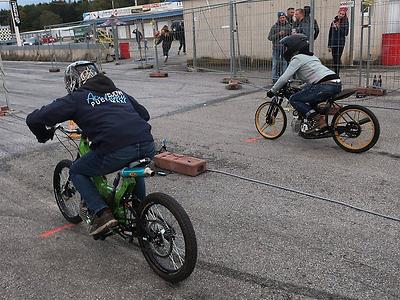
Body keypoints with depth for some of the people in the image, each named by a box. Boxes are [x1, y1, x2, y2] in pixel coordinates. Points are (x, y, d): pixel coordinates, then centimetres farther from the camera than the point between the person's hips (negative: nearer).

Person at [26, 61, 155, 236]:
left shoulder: (77, 98, 13)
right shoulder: (118, 91, 28)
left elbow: (34, 119, 8)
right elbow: (144, 114, 35)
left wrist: (43, 135, 29)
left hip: (116, 152, -5)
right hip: (148, 146, 6)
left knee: (76, 172, 21)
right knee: (133, 166, 41)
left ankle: (102, 213, 7)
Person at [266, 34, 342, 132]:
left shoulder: (297, 58, 1)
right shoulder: (310, 56, 28)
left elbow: (284, 78, -6)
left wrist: (272, 91, 5)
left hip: (326, 86, -10)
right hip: (336, 84, 10)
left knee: (294, 99, -2)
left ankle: (317, 121, -10)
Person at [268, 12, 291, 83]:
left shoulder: (288, 26, 7)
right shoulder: (274, 27, 1)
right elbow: (269, 37, -2)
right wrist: (278, 34, -14)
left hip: (285, 48, 2)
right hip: (276, 48, -2)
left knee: (284, 63, 5)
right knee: (275, 64, -1)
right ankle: (275, 78, 6)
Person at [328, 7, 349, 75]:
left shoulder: (345, 22, 0)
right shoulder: (334, 21, 11)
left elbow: (345, 33, -8)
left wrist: (338, 27, -15)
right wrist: (329, 45, 11)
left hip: (340, 43, -4)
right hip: (333, 43, 4)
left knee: (337, 59, -10)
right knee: (334, 59, 8)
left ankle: (337, 75, -9)